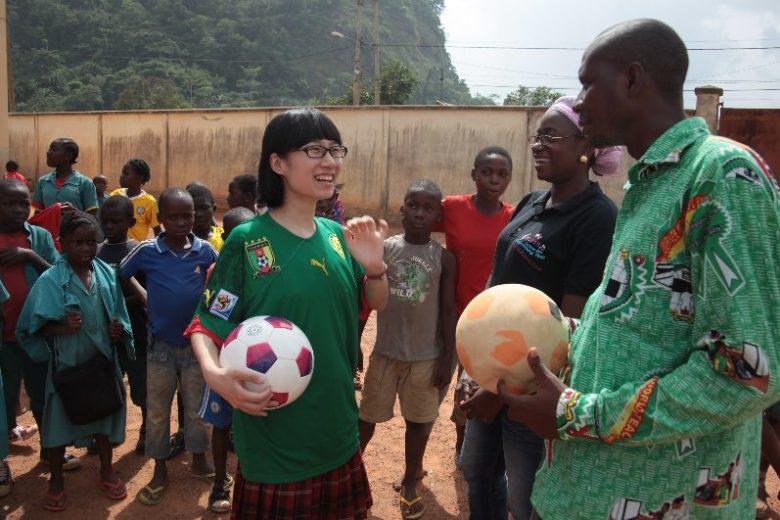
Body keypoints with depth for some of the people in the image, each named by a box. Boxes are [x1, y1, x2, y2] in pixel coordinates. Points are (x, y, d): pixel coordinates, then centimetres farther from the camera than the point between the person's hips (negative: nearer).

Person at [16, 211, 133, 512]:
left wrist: (119, 330, -12)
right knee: (60, 419, 11)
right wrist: (62, 327, -27)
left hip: (102, 360, 3)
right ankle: (56, 481, 32)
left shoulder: (107, 274, -2)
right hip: (67, 363, -3)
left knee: (104, 414, 16)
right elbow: (33, 327, -11)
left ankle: (106, 472, 36)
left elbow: (118, 315, 8)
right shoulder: (51, 280, -13)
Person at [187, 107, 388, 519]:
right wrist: (213, 373, -30)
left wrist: (374, 265, -11)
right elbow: (206, 324, -9)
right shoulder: (247, 241, -13)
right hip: (274, 436, -5)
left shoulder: (337, 235, 1)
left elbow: (377, 304, 10)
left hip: (337, 430, 5)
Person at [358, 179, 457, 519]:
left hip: (425, 357, 0)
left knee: (418, 421, 13)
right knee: (367, 417, 12)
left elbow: (449, 311, -2)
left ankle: (410, 483, 33)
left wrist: (447, 358, -4)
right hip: (385, 352, 0)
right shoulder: (384, 249, -4)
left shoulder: (444, 258, -5)